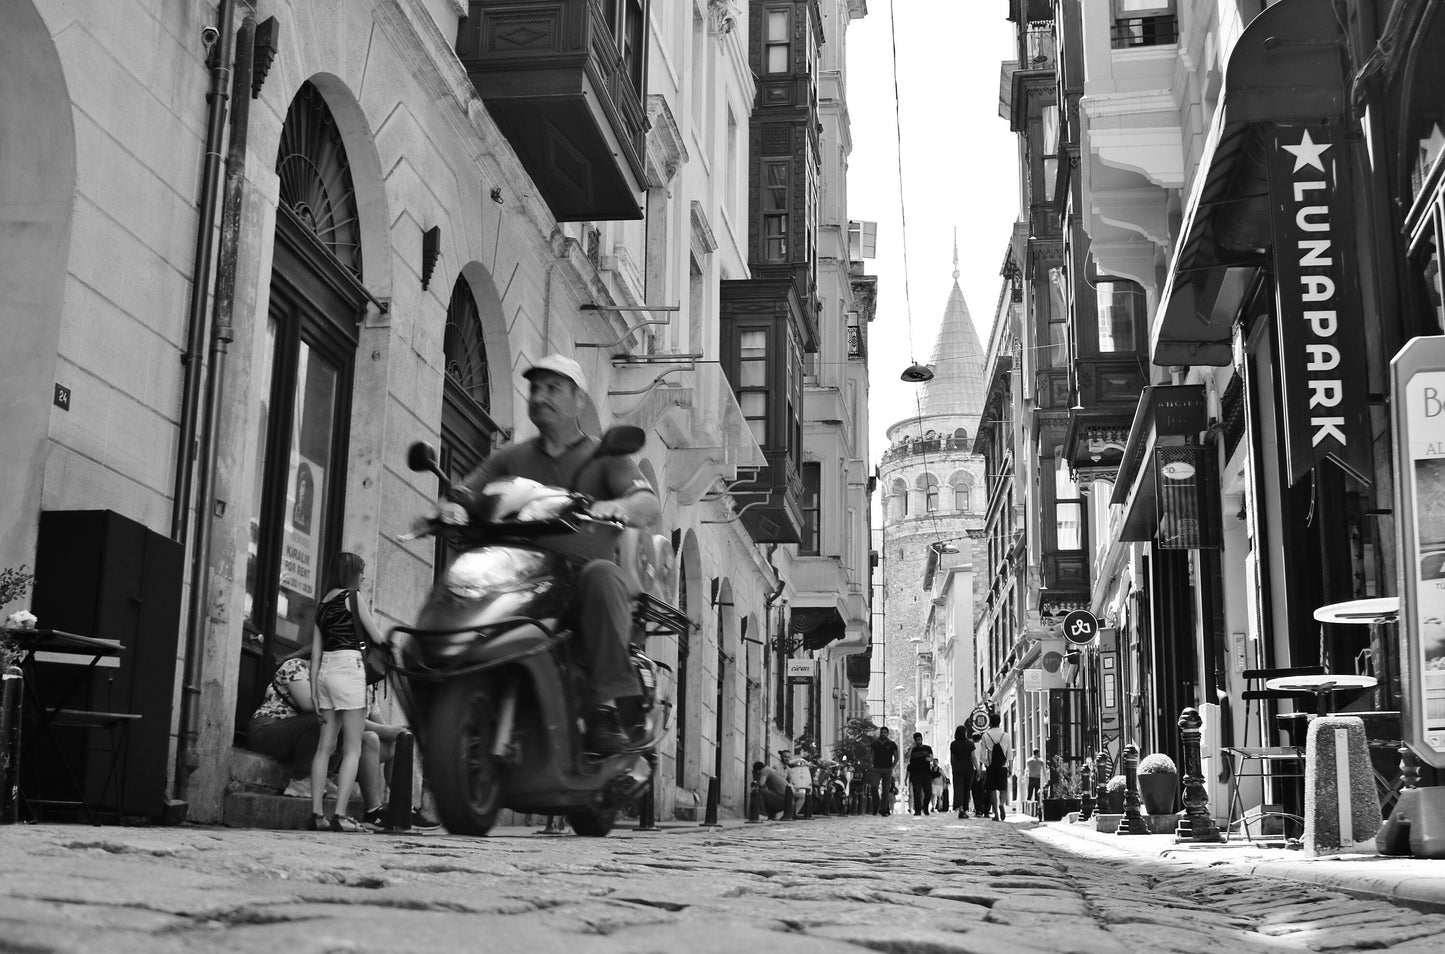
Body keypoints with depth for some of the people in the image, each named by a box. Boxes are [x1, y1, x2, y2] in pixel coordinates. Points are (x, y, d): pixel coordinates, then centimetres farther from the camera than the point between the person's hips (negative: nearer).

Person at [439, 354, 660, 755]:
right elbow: (464, 494, 12)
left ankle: (608, 703, -37)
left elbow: (650, 504, -5)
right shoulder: (512, 458, 22)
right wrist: (449, 508, -14)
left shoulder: (604, 456, 12)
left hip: (578, 577, -3)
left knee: (601, 574, -37)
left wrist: (615, 506, -28)